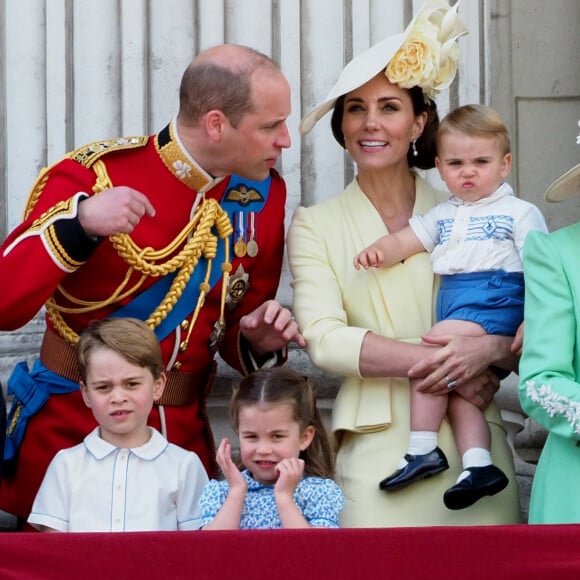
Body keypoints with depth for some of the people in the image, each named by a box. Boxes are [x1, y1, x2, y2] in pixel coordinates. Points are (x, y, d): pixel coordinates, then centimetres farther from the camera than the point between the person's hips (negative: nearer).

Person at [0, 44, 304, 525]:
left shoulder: (263, 192, 3)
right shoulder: (95, 175, -12)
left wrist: (260, 341, -7)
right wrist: (79, 223, -30)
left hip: (184, 435, 4)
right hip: (69, 431, -4)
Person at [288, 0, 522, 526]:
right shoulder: (315, 226, 6)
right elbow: (323, 338, -7)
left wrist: (488, 349, -17)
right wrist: (436, 362, -16)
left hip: (474, 442, 1)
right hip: (378, 448, -1)